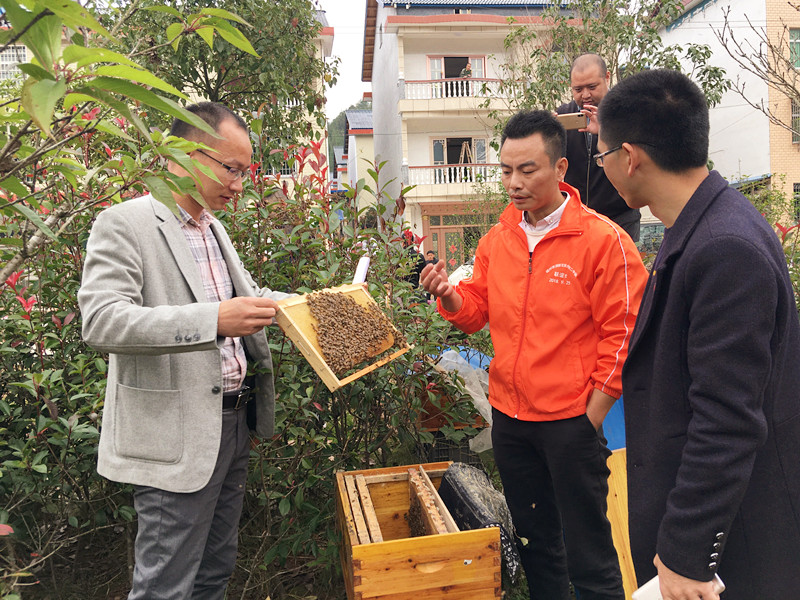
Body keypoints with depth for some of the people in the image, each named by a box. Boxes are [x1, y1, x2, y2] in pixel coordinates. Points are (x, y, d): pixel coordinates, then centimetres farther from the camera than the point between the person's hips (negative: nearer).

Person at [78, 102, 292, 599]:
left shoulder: (214, 230, 15)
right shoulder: (124, 223, -11)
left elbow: (247, 294, 28)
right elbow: (100, 320, -24)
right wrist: (213, 320, -33)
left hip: (234, 423, 8)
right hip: (177, 437, -8)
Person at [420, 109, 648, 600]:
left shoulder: (604, 240, -13)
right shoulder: (498, 239, 4)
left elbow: (623, 335, -12)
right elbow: (479, 308, 10)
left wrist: (591, 417, -12)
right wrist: (450, 296, -12)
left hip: (571, 421, -5)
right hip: (508, 414, 6)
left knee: (587, 552, 8)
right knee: (534, 540, 22)